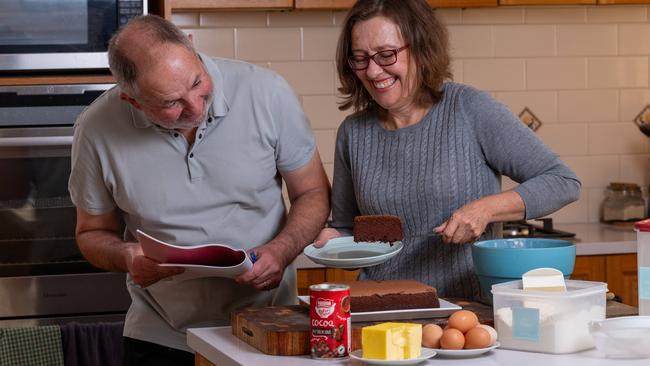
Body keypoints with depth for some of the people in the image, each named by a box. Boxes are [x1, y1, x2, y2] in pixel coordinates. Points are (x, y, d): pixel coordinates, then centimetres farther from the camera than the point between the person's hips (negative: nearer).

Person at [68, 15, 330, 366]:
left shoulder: (266, 92, -15)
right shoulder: (96, 129, -13)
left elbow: (313, 192, -2)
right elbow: (93, 233, 2)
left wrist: (283, 250, -21)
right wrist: (127, 257, -20)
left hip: (265, 326, 0)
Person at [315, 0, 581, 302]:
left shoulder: (471, 110, -3)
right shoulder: (353, 132, 9)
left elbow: (564, 183, -2)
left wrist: (487, 208, -14)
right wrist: (334, 241, 0)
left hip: (467, 305, -5)